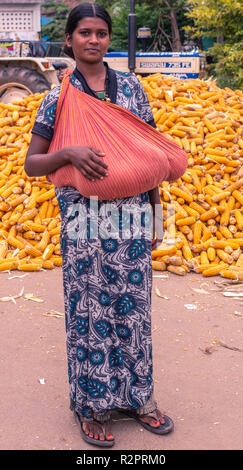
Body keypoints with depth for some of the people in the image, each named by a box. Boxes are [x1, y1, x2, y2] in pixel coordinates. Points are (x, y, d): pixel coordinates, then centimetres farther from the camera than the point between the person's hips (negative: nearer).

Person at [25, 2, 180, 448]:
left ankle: (136, 395, 28)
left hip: (132, 215, 3)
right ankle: (92, 405, 21)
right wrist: (69, 152, -21)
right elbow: (31, 164, -2)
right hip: (83, 218, -2)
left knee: (133, 305, 10)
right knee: (89, 310, 4)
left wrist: (155, 211, 10)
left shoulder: (132, 86, 7)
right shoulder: (58, 98, -1)